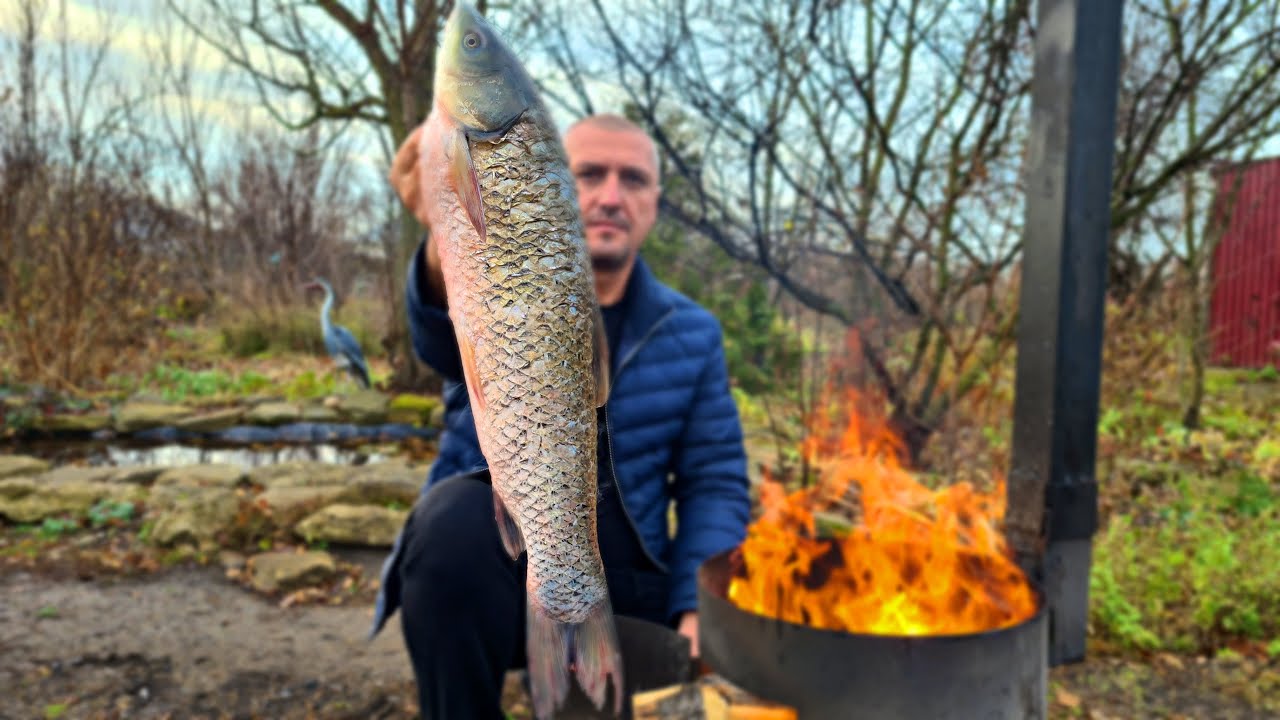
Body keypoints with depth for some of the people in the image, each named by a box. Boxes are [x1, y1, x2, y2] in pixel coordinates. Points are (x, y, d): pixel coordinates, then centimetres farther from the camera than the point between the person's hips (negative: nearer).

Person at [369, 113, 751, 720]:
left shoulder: (692, 335, 6)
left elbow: (715, 483, 4)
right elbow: (448, 332, -28)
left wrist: (699, 605, -13)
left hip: (621, 593, 3)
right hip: (486, 568, -3)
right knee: (457, 513, -34)